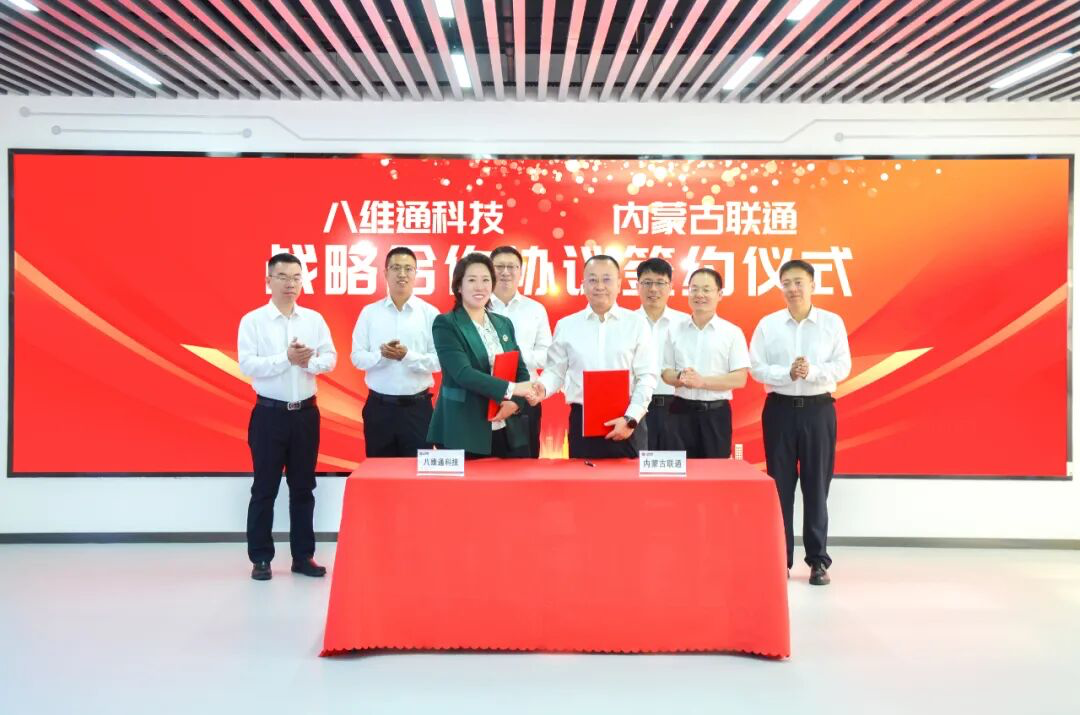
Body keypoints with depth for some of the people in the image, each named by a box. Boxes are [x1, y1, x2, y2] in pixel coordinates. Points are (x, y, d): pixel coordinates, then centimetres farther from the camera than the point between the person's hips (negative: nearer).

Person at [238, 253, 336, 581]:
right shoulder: (252, 320, -4)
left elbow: (330, 358, 1)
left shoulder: (314, 319, 6)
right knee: (264, 488, 4)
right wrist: (286, 358, -20)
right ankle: (260, 558, 15)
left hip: (306, 412, 3)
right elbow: (247, 365, -13)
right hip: (269, 413, -3)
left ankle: (303, 556, 20)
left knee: (303, 487, 10)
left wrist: (309, 361, -18)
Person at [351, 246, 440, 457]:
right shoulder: (369, 312, 4)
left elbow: (438, 360, -6)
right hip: (379, 406, 2)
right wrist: (380, 355, -17)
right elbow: (357, 357, 2)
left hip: (417, 407, -1)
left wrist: (408, 356, -20)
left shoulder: (430, 313, -1)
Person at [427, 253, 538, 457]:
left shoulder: (504, 323, 14)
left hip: (509, 432, 5)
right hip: (463, 433, -5)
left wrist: (515, 402, -7)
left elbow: (521, 370, 12)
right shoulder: (445, 324, -4)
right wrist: (511, 389, -23)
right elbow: (463, 373, -16)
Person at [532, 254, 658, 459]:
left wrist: (631, 418, -9)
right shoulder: (566, 325, 7)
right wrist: (542, 387, -13)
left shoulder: (636, 324, 3)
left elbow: (647, 376, 0)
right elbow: (556, 371, 9)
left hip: (627, 421, -1)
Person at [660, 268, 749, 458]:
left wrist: (702, 381, -18)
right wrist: (680, 378, -15)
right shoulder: (675, 331, 7)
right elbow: (666, 372, 8)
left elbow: (740, 379, -7)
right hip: (682, 411, 2)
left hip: (716, 413, -2)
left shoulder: (732, 332, -1)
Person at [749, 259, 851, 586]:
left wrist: (812, 371, -20)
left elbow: (842, 366, -4)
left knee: (817, 484, 4)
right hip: (780, 409, 1)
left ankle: (818, 560, 15)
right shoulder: (767, 324, 3)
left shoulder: (833, 323, 2)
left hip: (818, 409, 0)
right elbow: (756, 368, -3)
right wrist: (788, 373, -19)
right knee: (780, 484, 5)